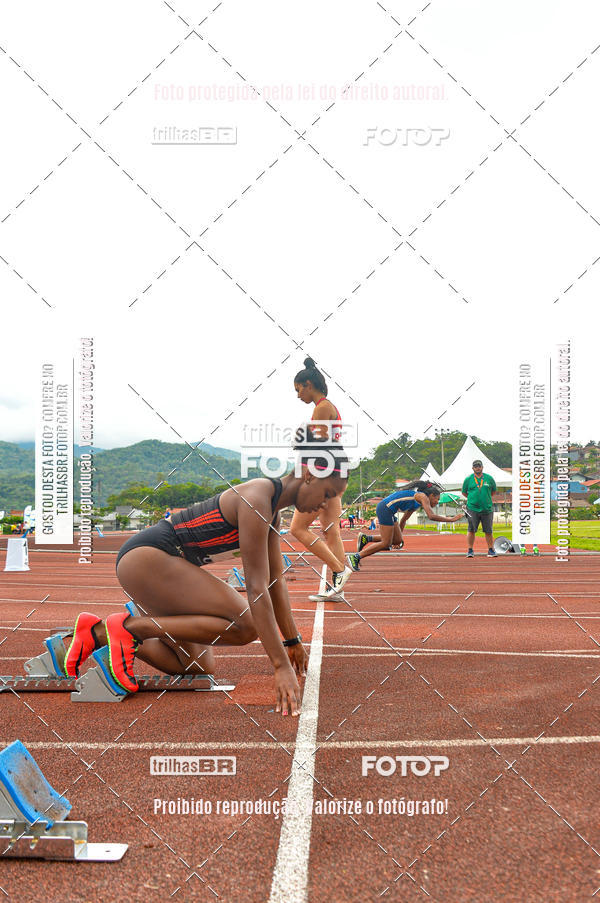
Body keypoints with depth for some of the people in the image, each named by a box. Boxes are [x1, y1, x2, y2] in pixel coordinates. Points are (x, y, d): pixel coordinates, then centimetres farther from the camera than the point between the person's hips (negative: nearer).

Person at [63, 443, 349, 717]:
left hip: (161, 564, 10)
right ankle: (129, 626, -13)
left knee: (199, 668, 10)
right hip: (144, 556, -10)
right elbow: (257, 590, -24)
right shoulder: (256, 500, -20)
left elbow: (275, 581, 19)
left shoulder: (272, 509, 10)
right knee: (244, 626, -21)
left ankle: (96, 632, 13)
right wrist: (282, 667, -23)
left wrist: (293, 641, 23)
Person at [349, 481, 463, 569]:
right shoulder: (423, 497, -5)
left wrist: (399, 538, 31)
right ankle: (355, 557, -3)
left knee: (398, 541, 7)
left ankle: (366, 538, 8)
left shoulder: (416, 503, 23)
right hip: (385, 509, -9)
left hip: (387, 510, 9)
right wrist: (451, 519, -12)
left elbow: (404, 520, 30)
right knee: (386, 543, -6)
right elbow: (431, 516, -19)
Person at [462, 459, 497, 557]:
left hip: (487, 509, 1)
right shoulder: (468, 479, 4)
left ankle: (491, 550, 15)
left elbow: (493, 491, 19)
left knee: (488, 531, 5)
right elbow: (464, 492, 14)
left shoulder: (489, 478, 6)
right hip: (472, 509, -1)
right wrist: (472, 498, 8)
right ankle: (470, 550, 8)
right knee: (471, 530, 0)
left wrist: (486, 498, 13)